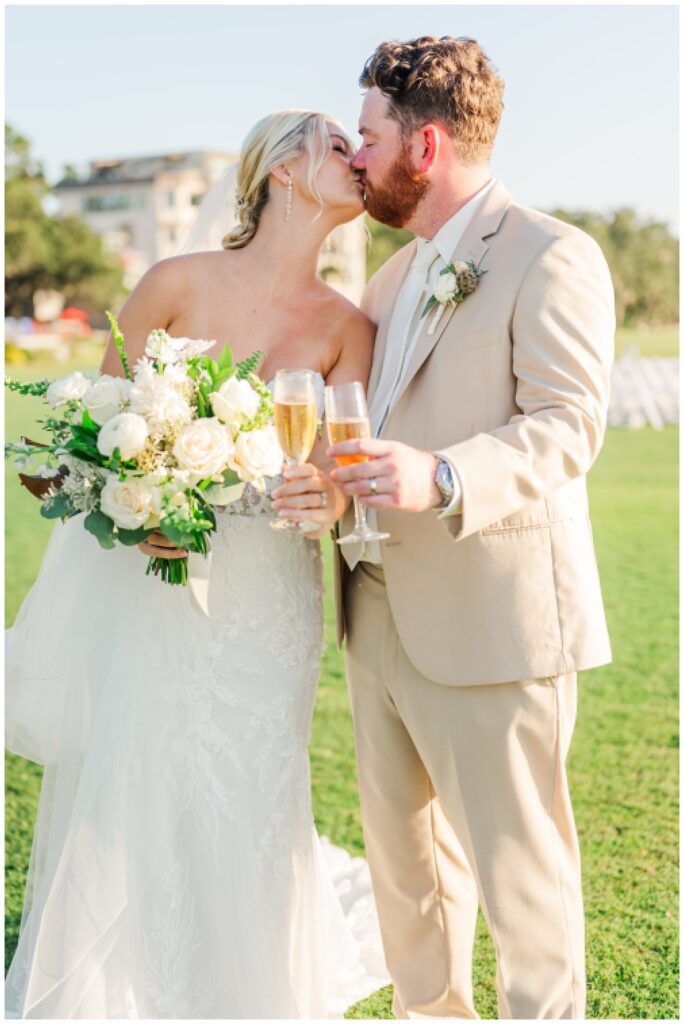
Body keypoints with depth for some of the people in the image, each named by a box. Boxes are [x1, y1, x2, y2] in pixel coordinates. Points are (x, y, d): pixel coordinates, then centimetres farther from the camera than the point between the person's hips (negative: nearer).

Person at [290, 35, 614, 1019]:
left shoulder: (551, 257, -9)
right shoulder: (393, 278, 19)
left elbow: (566, 425, -19)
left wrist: (441, 480, -34)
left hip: (490, 623, -9)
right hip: (382, 614, 9)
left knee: (519, 866, 1)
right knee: (402, 852, 18)